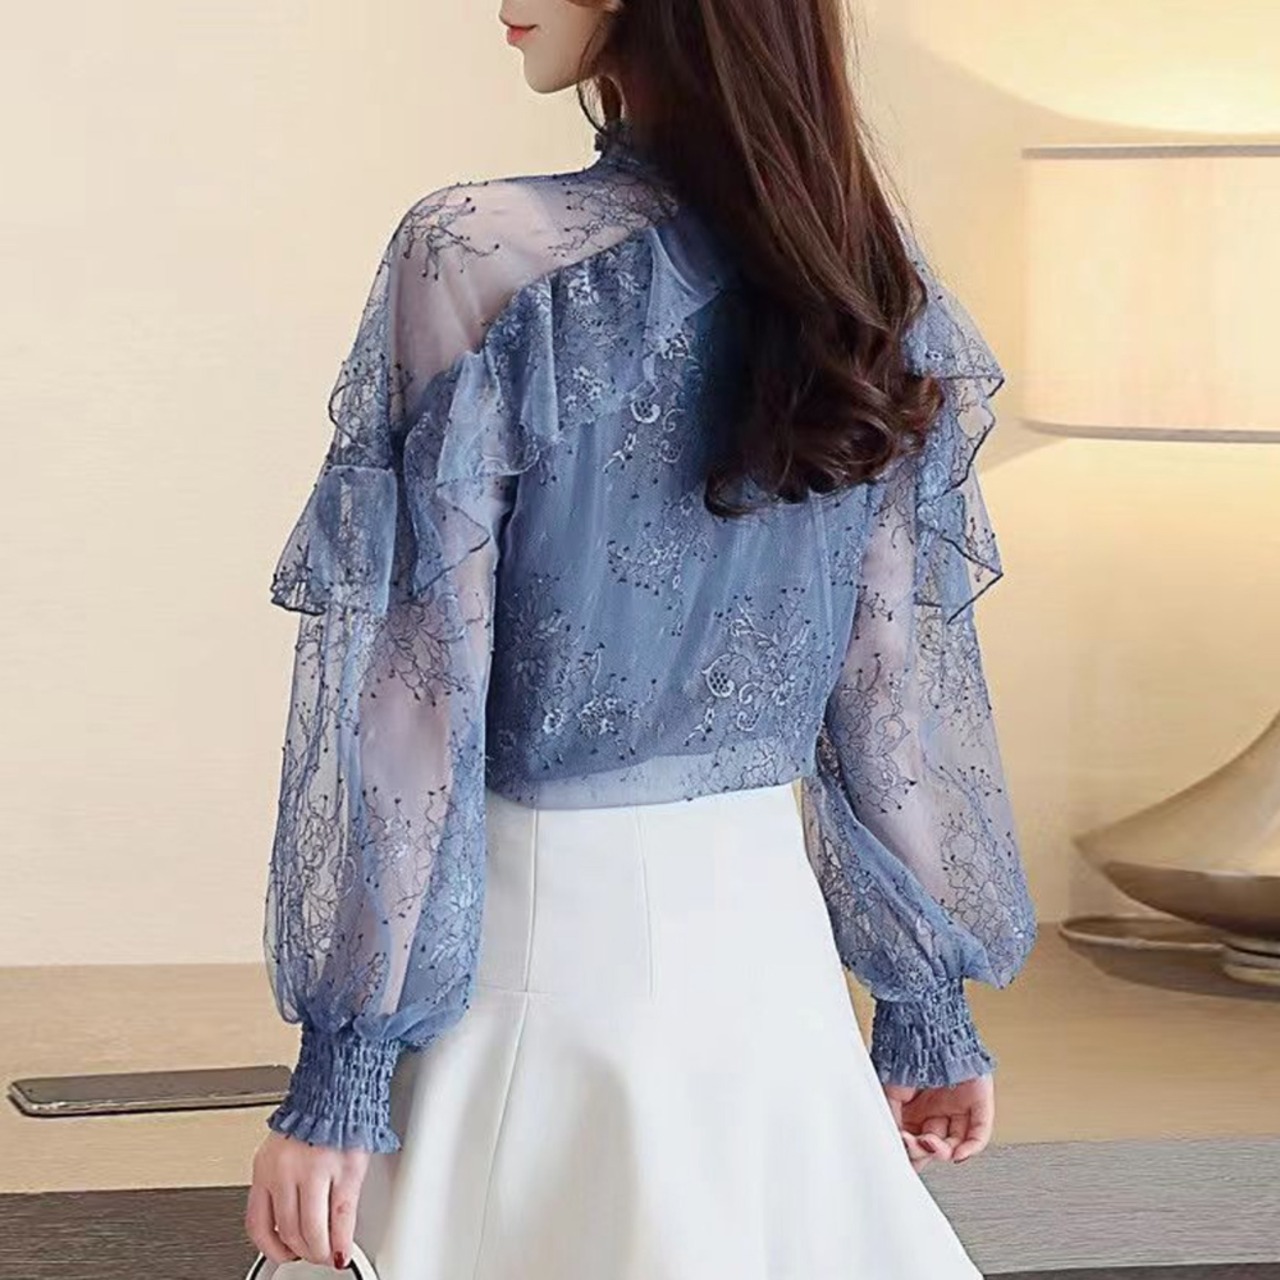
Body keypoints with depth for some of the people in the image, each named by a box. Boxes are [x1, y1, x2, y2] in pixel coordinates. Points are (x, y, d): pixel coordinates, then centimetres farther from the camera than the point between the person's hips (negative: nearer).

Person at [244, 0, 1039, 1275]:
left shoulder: (480, 261, -14)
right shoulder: (869, 274, 1)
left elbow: (407, 683, -14)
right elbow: (904, 676, 6)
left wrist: (338, 1065, -10)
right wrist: (929, 1008, 15)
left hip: (547, 926, -5)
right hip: (770, 927, 5)